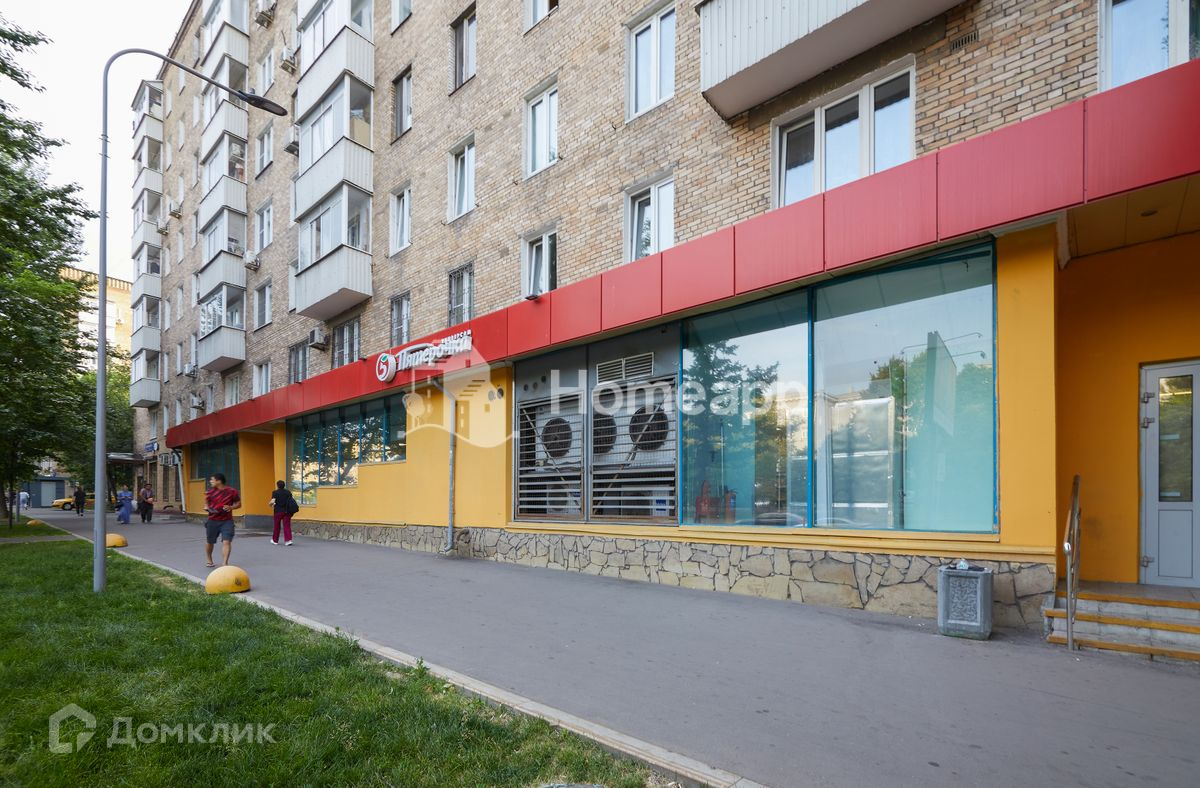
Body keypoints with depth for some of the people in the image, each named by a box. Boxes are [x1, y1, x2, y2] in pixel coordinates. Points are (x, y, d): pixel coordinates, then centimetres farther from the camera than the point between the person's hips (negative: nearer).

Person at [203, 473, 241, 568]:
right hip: (212, 521, 3)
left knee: (227, 541, -13)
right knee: (209, 541, 16)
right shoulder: (211, 491, 0)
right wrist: (207, 507, -4)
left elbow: (238, 504, 3)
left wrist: (231, 507, -16)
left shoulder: (232, 491, -7)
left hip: (227, 521, -3)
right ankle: (209, 561, 40)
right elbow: (206, 502, 18)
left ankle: (225, 563, -12)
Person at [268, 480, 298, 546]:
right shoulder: (288, 492, 5)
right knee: (287, 525, 1)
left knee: (277, 526, 13)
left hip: (278, 511, -2)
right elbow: (293, 499, 0)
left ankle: (275, 540, 26)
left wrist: (270, 504, 5)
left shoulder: (275, 492, -6)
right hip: (287, 511, 2)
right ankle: (288, 540, -11)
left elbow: (272, 501, -16)